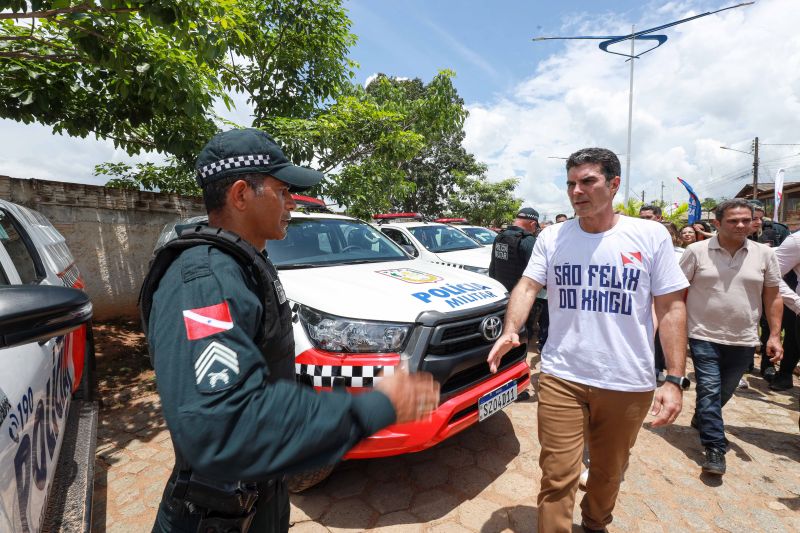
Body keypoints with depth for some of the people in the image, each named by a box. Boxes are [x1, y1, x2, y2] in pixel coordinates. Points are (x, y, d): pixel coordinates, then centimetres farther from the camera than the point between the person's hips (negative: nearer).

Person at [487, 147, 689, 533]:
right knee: (558, 475, 3)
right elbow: (527, 287, -6)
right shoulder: (552, 238, 0)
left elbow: (671, 307, -2)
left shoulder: (651, 236, -2)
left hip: (628, 384, 1)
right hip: (561, 378, 0)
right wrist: (510, 331, -25)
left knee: (608, 472, 21)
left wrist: (675, 379, -6)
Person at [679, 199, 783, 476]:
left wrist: (774, 335, 2)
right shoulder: (696, 251, -6)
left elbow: (772, 297, 7)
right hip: (704, 336, -3)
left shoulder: (765, 254, 2)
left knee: (724, 392, 17)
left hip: (743, 341, 3)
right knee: (709, 390, -4)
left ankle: (701, 419, 42)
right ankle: (715, 448, 4)